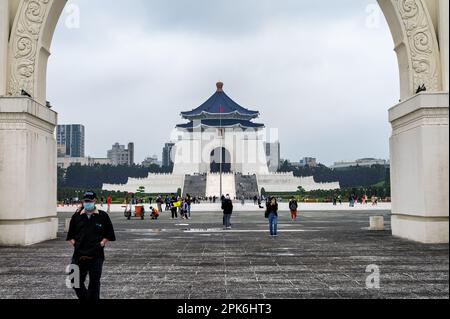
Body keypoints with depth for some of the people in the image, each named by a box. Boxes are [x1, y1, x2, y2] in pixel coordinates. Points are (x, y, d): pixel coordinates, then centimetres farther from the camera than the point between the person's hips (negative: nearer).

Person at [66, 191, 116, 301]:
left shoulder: (103, 216, 2)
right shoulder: (76, 216, 8)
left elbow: (109, 235, 7)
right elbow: (70, 236, 15)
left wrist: (101, 244, -5)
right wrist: (75, 244, 0)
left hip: (96, 256, -2)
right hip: (79, 255, 2)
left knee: (94, 283, 4)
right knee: (76, 282, 6)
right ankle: (84, 297, 29)